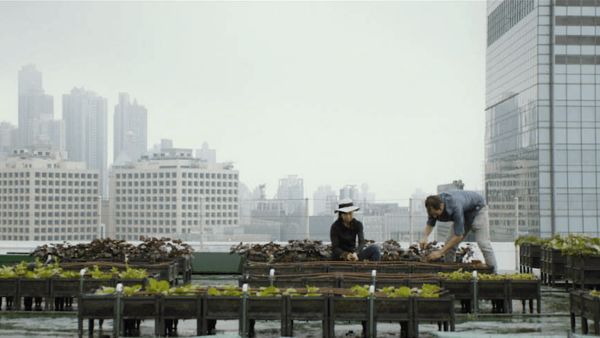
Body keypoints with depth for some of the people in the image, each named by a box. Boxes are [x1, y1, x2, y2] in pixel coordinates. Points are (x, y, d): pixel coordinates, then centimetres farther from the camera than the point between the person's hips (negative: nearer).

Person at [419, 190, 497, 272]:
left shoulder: (455, 207, -44)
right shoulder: (434, 205, -23)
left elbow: (459, 235, -40)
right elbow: (430, 223, -3)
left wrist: (440, 252, -37)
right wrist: (425, 237, -24)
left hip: (477, 209, -7)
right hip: (463, 213, 7)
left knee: (483, 243, -18)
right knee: (450, 243, -4)